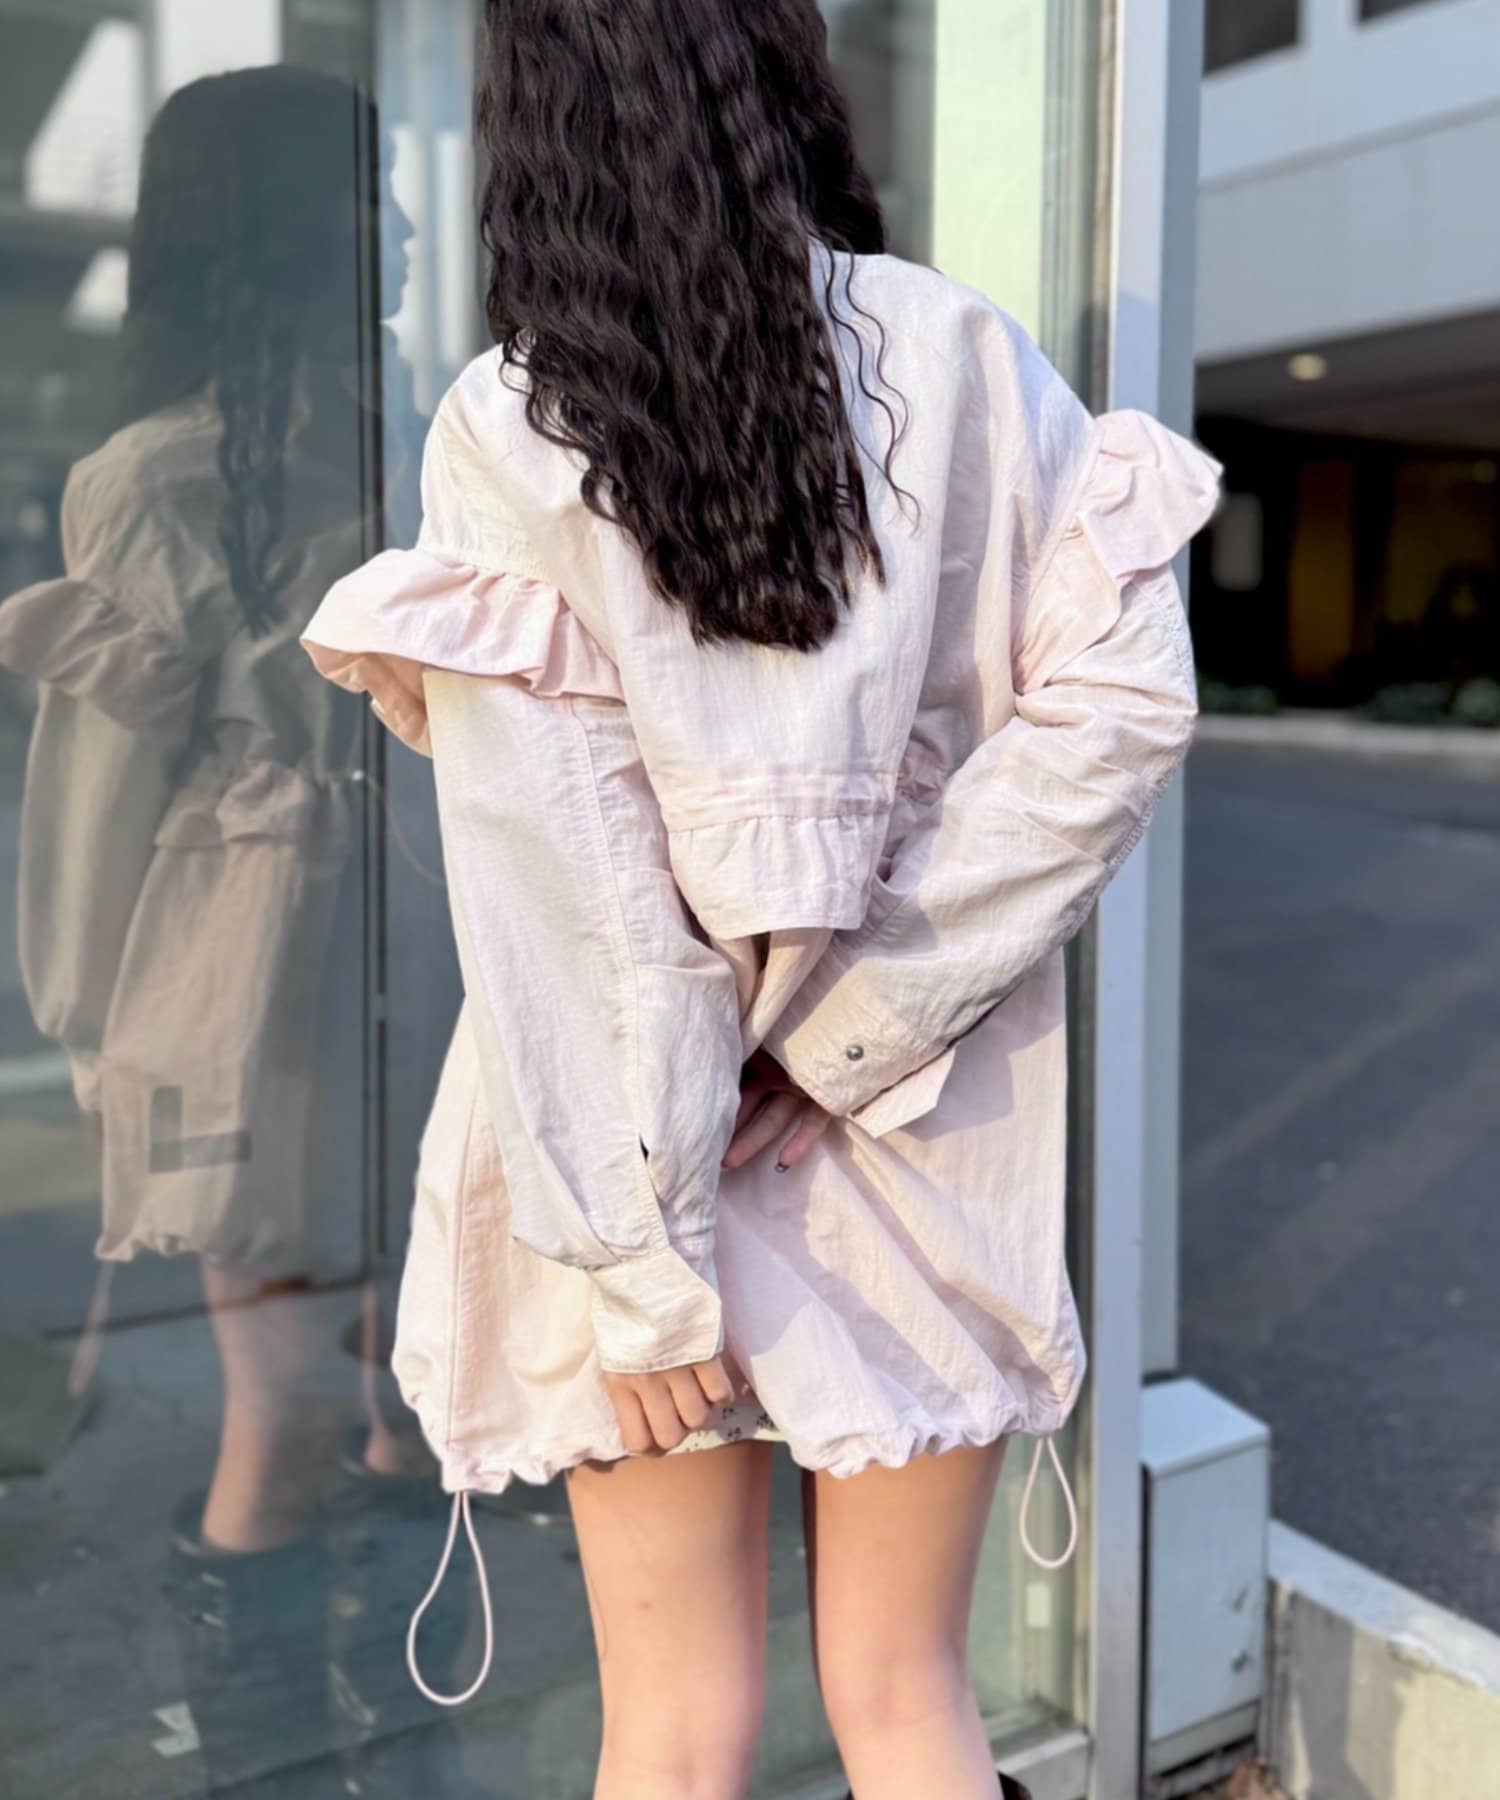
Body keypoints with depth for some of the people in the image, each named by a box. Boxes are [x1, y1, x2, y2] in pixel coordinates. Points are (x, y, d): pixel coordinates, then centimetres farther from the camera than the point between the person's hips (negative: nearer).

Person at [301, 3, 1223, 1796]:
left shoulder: (502, 430, -9)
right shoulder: (959, 355, -3)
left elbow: (550, 884, -14)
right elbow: (1122, 695, -10)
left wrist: (631, 1261, -10)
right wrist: (863, 1020, -10)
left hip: (644, 1131, -1)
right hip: (934, 1129, 2)